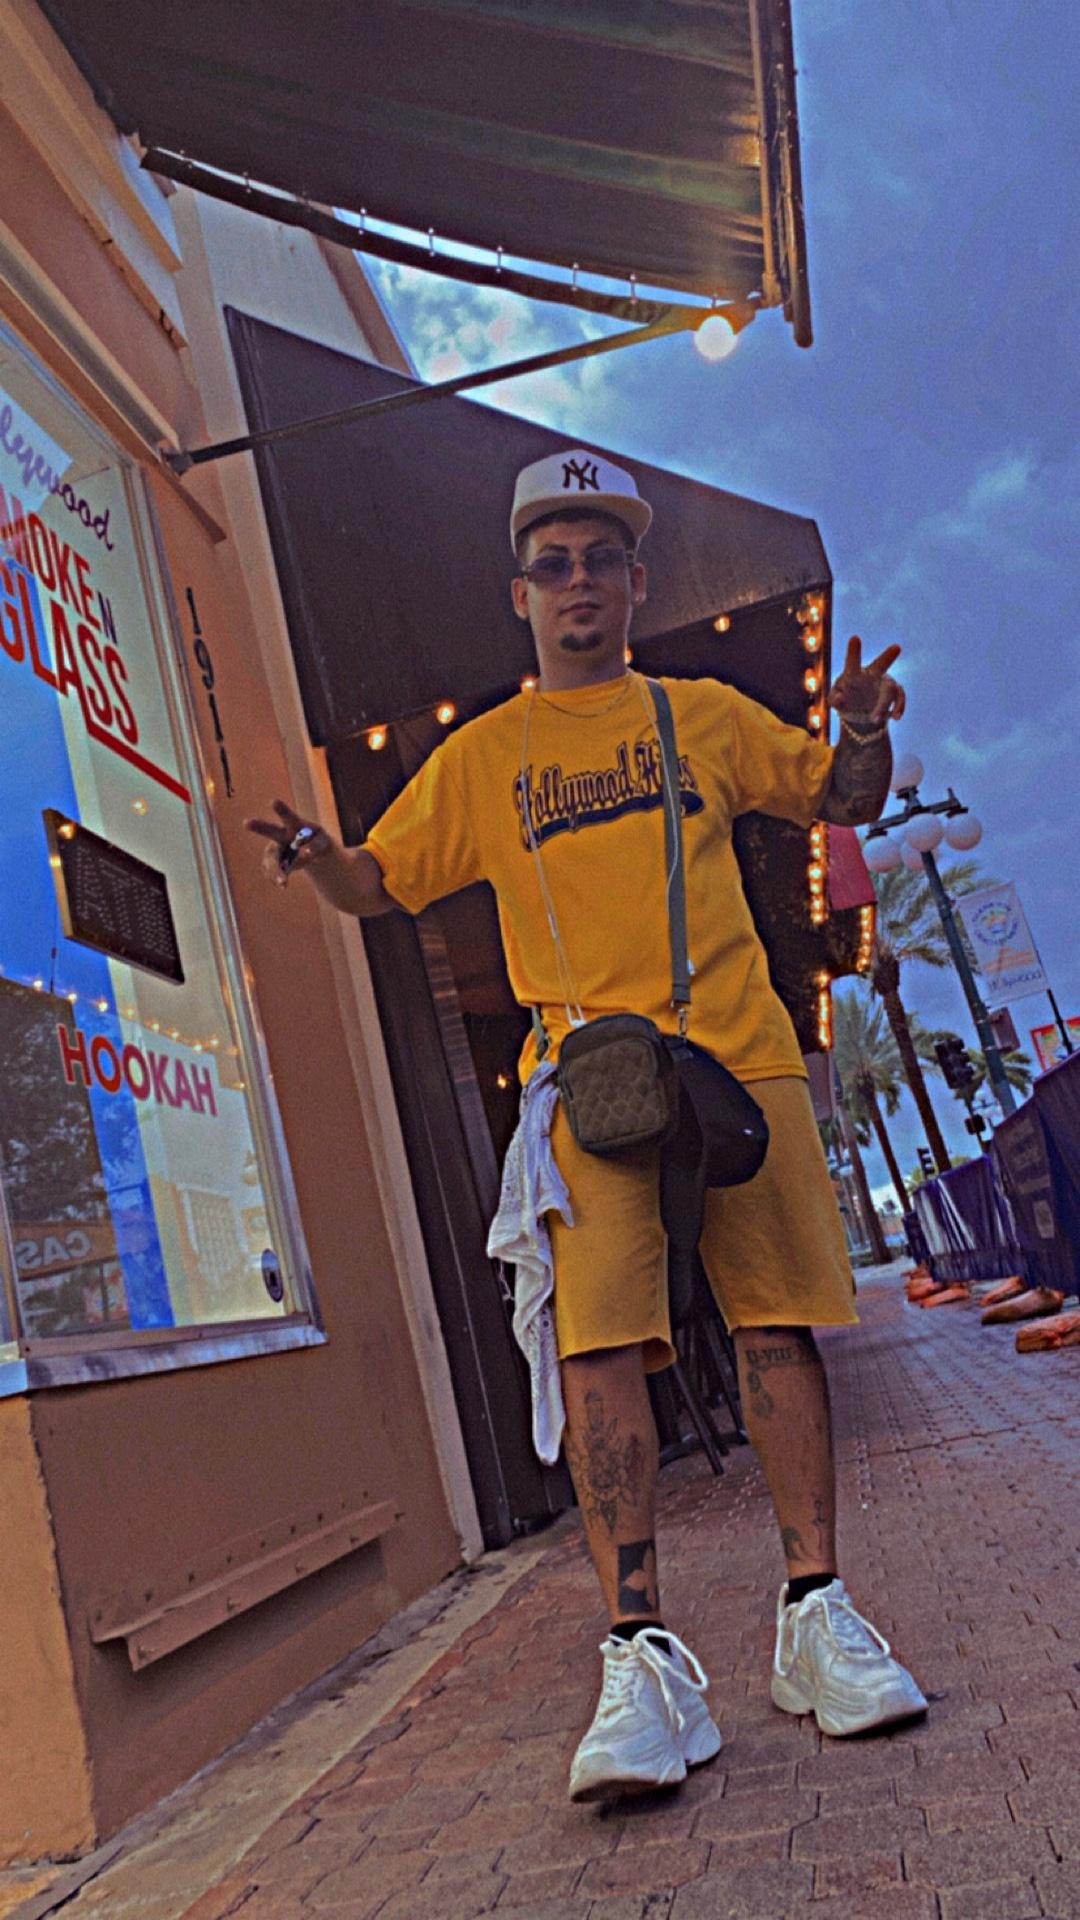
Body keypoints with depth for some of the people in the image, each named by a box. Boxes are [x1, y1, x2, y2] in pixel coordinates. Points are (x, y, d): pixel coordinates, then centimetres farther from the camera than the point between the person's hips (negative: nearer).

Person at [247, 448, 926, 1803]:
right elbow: (382, 880, 16)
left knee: (777, 1322, -2)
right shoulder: (482, 755, 16)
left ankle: (815, 1613, 9)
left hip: (739, 1048, 2)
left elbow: (841, 802, 24)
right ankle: (642, 1653, -12)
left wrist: (863, 733, 2)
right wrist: (314, 857, -7)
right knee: (600, 1336, -15)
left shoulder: (706, 715, 19)